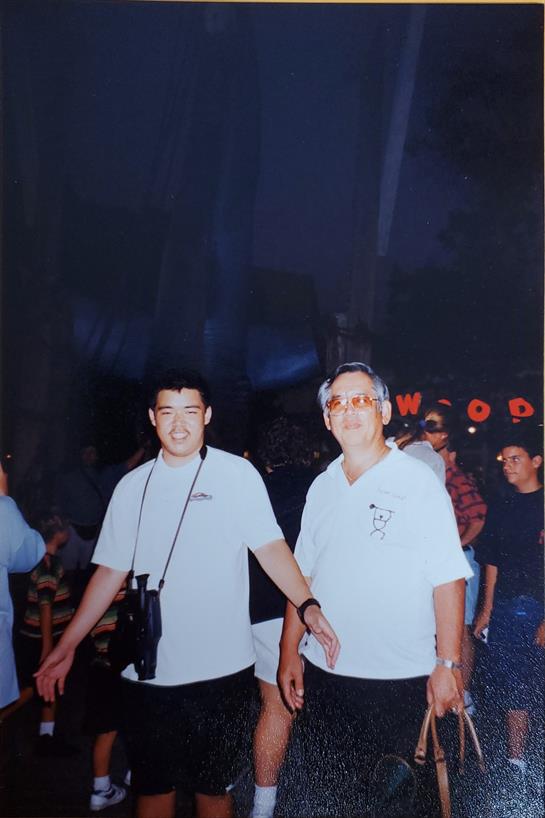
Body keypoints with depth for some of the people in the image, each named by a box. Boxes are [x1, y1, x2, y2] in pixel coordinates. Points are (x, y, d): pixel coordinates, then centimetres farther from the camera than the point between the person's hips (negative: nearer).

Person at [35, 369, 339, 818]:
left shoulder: (237, 473, -5)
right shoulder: (133, 485, 6)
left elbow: (270, 546, -11)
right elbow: (112, 570, 9)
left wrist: (307, 606, -27)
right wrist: (67, 646, 7)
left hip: (221, 669, -3)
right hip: (147, 671, 3)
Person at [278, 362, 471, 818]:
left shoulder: (419, 481, -7)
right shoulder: (322, 487, 8)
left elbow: (448, 580, -9)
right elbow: (303, 576, 12)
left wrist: (448, 665, -13)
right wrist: (290, 653, 8)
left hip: (402, 680, -4)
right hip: (323, 675, 5)